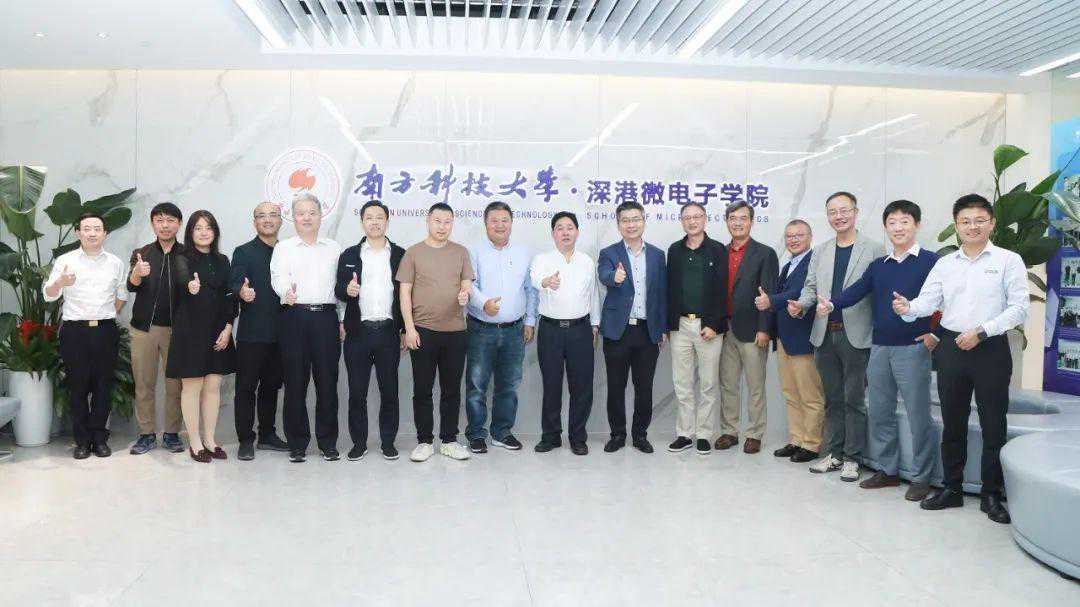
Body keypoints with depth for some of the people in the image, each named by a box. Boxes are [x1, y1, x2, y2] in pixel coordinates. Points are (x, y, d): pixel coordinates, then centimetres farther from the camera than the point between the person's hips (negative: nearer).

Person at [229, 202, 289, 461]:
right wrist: (242, 292, -32)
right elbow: (234, 282, -12)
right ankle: (245, 440, 6)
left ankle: (267, 435, 23)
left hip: (279, 331, 4)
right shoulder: (243, 252, 2)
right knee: (246, 386, 0)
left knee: (271, 385, 13)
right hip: (251, 332, -4)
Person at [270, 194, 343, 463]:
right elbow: (278, 277, -7)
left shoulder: (334, 248, 15)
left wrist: (343, 320, 8)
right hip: (294, 317, -1)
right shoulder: (283, 248, 9)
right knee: (295, 382, 2)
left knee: (327, 381, 3)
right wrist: (287, 292, -29)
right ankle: (297, 443, 12)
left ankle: (328, 442, 13)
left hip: (326, 317, 1)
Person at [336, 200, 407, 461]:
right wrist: (347, 289, -19)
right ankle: (359, 442, 17)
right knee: (357, 391, 5)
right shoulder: (349, 255, 8)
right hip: (358, 332, 0)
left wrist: (405, 330, 2)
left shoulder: (400, 255, 7)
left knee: (389, 390, 5)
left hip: (389, 332, 0)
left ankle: (388, 441, 18)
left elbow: (406, 294, 6)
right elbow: (338, 290, 5)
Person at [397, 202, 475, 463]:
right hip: (422, 331, -2)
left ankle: (449, 440, 20)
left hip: (455, 331, 2)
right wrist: (409, 327, -8)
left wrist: (465, 293, -17)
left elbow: (467, 283, 8)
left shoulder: (461, 252, 9)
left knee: (452, 389, 9)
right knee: (422, 390, 5)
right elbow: (405, 293, 0)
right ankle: (424, 441, 16)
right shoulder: (413, 253, 2)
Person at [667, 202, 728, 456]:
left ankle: (704, 434, 13)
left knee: (708, 384, 3)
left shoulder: (718, 250, 0)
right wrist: (669, 324, 4)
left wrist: (714, 324, -11)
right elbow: (670, 289, 9)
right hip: (680, 325, 3)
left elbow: (723, 290, -4)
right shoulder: (675, 250, 10)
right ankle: (685, 434, 15)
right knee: (682, 384, 6)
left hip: (708, 326, -3)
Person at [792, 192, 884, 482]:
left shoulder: (874, 249, -3)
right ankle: (833, 453, 23)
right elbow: (811, 287, 15)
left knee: (854, 400, 3)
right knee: (832, 398, 13)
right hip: (825, 335, 5)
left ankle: (851, 457, 13)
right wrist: (800, 305, -7)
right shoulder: (820, 251, 12)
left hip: (855, 335, -4)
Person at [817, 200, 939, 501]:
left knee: (918, 416, 0)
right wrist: (831, 304, -19)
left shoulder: (930, 261, -4)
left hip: (913, 349, -5)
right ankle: (887, 470, 24)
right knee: (879, 413, 11)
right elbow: (857, 291, -2)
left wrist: (936, 334, -13)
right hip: (879, 349, 6)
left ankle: (921, 477, 13)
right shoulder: (878, 266, 12)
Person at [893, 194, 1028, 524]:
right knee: (952, 422, 10)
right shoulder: (945, 264, 10)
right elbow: (928, 301, -1)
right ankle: (952, 489, 21)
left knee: (993, 424, 2)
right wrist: (907, 308, -23)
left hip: (991, 348, -3)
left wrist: (980, 332, -15)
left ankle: (992, 494, 14)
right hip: (951, 348, 3)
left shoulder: (1008, 261, 1)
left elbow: (1019, 308, -5)